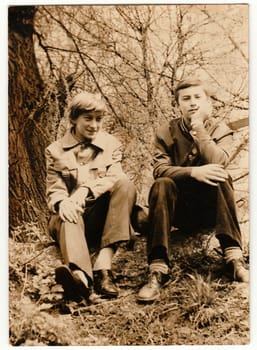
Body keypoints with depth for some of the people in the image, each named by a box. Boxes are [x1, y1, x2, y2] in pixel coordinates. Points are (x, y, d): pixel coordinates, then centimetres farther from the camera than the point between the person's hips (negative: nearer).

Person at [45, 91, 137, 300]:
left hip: (102, 216, 1)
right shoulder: (55, 150, 11)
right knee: (69, 213, -36)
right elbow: (54, 191, 1)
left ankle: (103, 265, -42)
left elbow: (115, 179, -4)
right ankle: (79, 274, -68)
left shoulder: (111, 144, 14)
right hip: (71, 216, -1)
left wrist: (86, 190, -26)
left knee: (125, 184, -28)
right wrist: (62, 203, -26)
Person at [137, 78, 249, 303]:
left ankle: (234, 257, -33)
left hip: (210, 208, 0)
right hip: (179, 210, 0)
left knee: (221, 177, -29)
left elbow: (217, 164, -19)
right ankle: (158, 270, -38)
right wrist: (193, 171, -32)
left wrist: (199, 127, -18)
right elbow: (160, 169, -16)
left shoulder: (221, 131, 3)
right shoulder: (166, 133, 2)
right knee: (161, 185, -31)